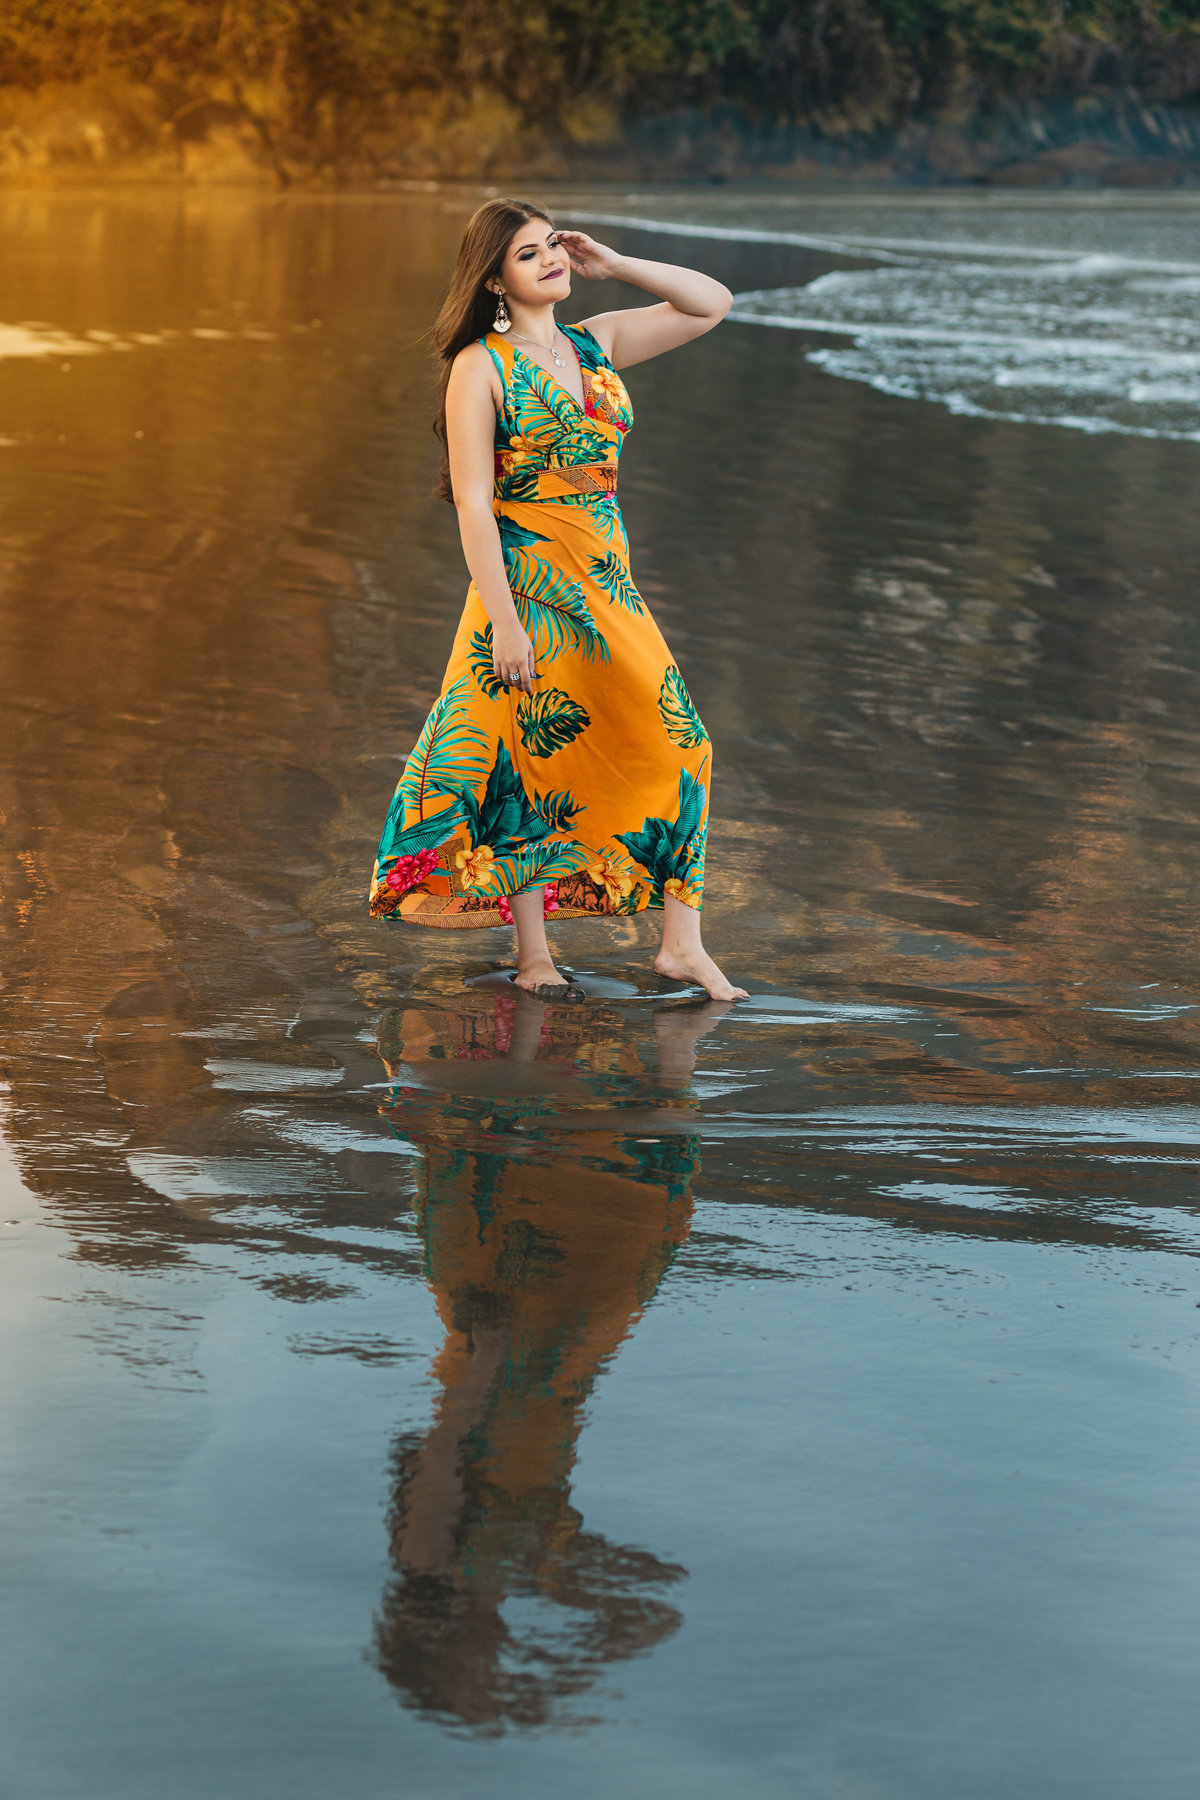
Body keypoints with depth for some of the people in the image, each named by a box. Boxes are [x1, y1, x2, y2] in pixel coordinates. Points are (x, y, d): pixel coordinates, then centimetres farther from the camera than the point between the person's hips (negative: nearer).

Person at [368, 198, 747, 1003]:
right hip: (529, 586, -6)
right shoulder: (481, 367, -7)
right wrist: (502, 621, -19)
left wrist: (613, 264, 6)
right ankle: (534, 957, 12)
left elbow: (713, 302, 17)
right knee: (533, 760, 1)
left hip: (608, 582, 6)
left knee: (676, 742, 0)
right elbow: (473, 503, -12)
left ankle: (682, 944, 5)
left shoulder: (595, 345, 10)